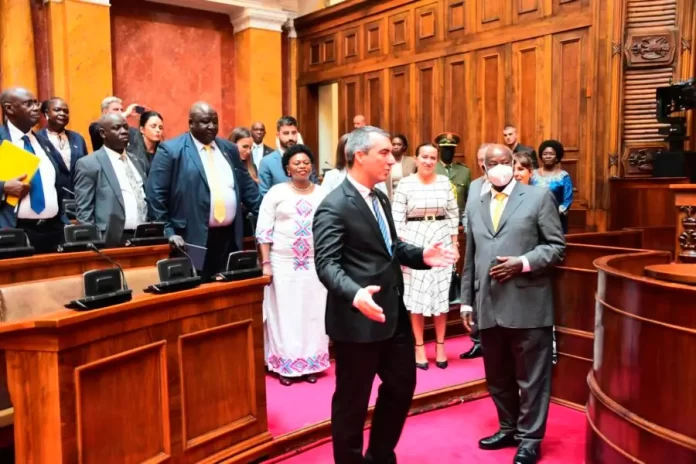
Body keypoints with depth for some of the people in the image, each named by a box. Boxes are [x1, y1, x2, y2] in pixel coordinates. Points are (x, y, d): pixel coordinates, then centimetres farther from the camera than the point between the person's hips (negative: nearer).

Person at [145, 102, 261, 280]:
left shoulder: (229, 149, 14)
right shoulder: (171, 150, -3)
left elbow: (247, 187, 19)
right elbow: (155, 196, -6)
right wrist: (169, 232, -10)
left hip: (230, 238, 5)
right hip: (193, 240, -5)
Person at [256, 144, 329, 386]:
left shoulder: (322, 194, 7)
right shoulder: (276, 192, -1)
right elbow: (263, 230, -2)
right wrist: (265, 263, -8)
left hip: (315, 263, 2)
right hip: (283, 263, -2)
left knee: (313, 312, 6)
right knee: (285, 312, 3)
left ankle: (311, 363, 19)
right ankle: (285, 365, 15)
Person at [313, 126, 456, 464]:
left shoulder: (380, 198, 12)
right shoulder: (334, 206, -17)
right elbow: (327, 264, -23)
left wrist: (421, 256, 0)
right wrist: (355, 295, -40)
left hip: (393, 313, 9)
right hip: (357, 320, -9)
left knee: (402, 386, 21)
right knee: (352, 400, 8)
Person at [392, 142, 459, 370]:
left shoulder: (445, 182, 5)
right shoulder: (405, 184, -3)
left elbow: (453, 215, 8)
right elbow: (397, 219, -5)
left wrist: (455, 244, 5)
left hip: (442, 241, 2)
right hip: (414, 242, -2)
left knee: (441, 295, 7)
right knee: (416, 296, 3)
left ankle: (440, 346, 20)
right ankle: (419, 347, 15)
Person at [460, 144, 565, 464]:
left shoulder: (539, 197, 2)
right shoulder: (475, 207, 16)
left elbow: (557, 246, -3)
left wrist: (523, 263, -17)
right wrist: (467, 301, 12)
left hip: (527, 304, -5)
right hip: (489, 306, 5)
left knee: (531, 377, 5)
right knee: (497, 376, 16)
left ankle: (530, 438, 21)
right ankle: (509, 428, 34)